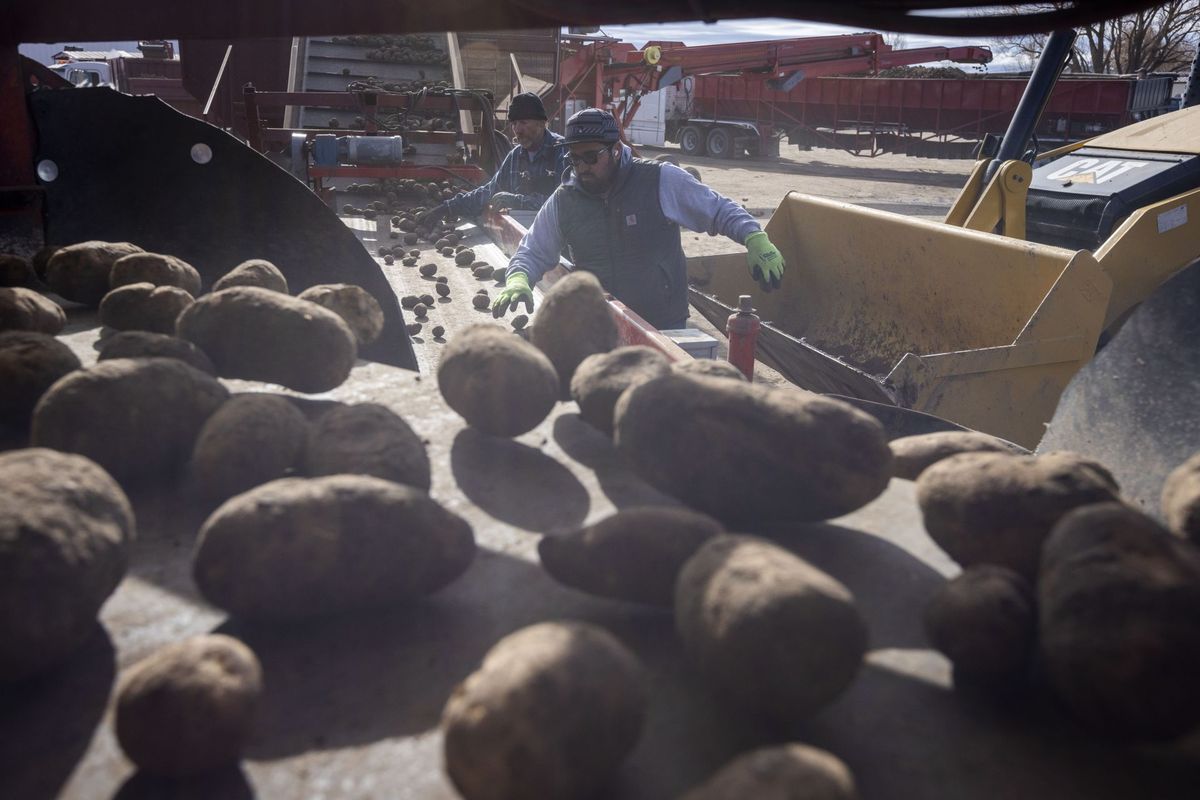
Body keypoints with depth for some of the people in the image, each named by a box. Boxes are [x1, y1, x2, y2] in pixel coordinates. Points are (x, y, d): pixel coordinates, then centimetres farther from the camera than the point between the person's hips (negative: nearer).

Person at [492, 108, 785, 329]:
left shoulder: (661, 181, -10)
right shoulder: (563, 201, 0)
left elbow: (720, 210, -3)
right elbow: (532, 252, 5)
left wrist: (755, 238, -18)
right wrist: (518, 281, -16)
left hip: (665, 328, -2)